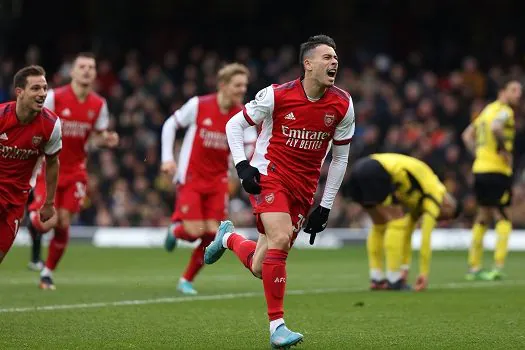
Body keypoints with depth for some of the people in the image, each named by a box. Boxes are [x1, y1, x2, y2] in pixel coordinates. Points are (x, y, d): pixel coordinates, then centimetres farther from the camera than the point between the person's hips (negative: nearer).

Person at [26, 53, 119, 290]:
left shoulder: (99, 105, -1)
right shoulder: (54, 97, -13)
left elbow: (98, 136, 10)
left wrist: (107, 140, -12)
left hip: (74, 172, 3)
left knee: (63, 225, -2)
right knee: (46, 222, -14)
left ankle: (47, 273, 15)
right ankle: (33, 218, 25)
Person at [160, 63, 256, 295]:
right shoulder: (198, 105, -11)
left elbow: (252, 149, -5)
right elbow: (170, 125, 1)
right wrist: (167, 158, -6)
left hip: (217, 182, 3)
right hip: (191, 178, -3)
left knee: (212, 235, -3)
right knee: (194, 231, -12)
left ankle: (187, 280, 16)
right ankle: (176, 229, 26)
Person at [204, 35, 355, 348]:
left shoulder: (342, 105, -2)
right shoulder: (277, 96, -12)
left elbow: (340, 157, 7)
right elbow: (234, 125, 1)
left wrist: (326, 206, 5)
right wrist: (242, 166, -12)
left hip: (304, 187, 4)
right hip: (269, 174, -4)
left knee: (260, 268, 2)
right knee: (281, 238, -28)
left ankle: (229, 237, 38)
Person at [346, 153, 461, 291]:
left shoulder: (419, 198, 29)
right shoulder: (436, 196, 5)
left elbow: (407, 233, 34)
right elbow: (425, 237, -1)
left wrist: (404, 268, 35)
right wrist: (424, 273, 2)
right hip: (376, 171, -9)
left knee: (380, 226, 20)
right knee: (397, 222, -1)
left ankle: (376, 279, 16)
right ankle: (393, 280, -5)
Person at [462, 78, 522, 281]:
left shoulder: (488, 109, 19)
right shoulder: (504, 111, -9)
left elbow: (467, 135, 24)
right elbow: (495, 127, -31)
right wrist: (504, 149, -19)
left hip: (480, 169, 9)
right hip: (497, 171, -9)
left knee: (483, 218, 15)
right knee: (503, 218, -4)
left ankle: (474, 267, 16)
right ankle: (498, 267, -11)